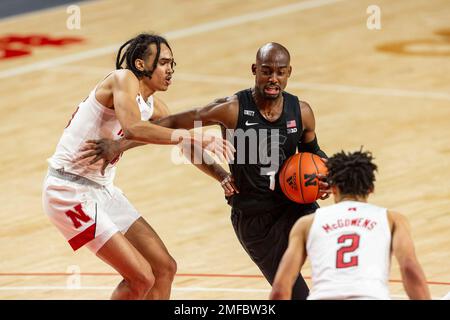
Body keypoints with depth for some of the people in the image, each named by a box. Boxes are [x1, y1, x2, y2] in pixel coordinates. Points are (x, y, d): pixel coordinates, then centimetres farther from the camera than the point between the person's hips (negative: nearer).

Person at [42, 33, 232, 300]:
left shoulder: (154, 107, 9)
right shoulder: (124, 80, -16)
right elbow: (133, 129, -35)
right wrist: (192, 138, -36)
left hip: (103, 190, 10)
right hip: (70, 190, -10)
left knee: (165, 268, 10)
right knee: (142, 277, -13)